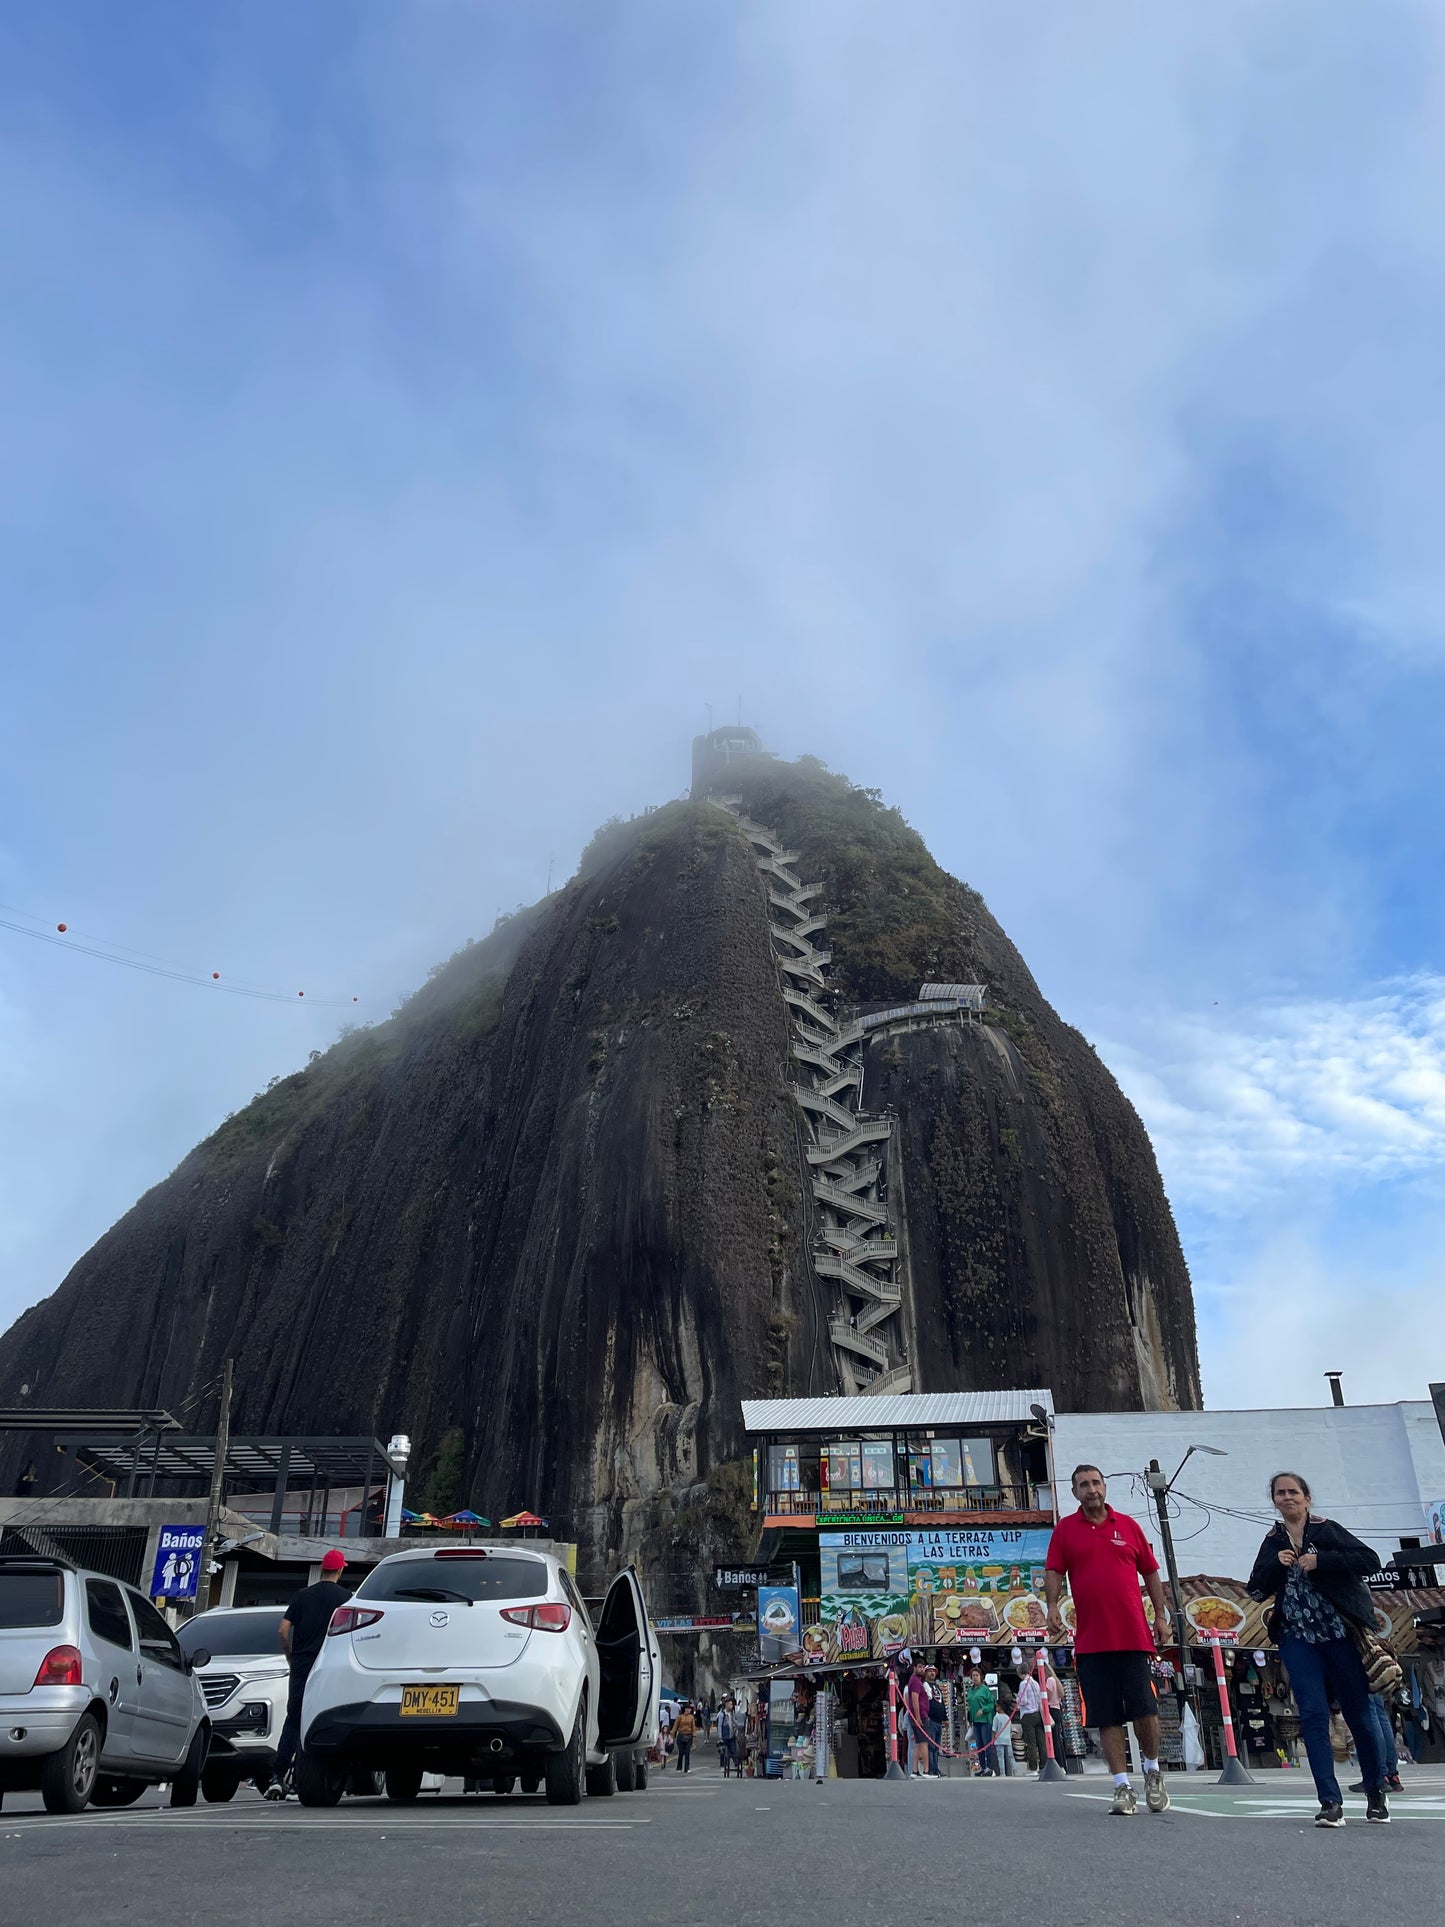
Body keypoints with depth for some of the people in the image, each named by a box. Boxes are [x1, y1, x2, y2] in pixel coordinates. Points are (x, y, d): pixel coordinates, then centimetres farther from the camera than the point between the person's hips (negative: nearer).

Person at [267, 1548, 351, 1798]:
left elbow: (283, 1630, 3)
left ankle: (278, 1777, -1)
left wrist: (291, 1655, 16)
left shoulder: (302, 1595, 6)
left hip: (301, 1666, 2)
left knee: (292, 1721, 8)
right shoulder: (345, 1597, -1)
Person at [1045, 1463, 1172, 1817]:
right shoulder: (1065, 1529, 6)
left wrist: (1161, 1614, 6)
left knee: (1144, 1708, -2)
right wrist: (1052, 1607, -13)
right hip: (1090, 1639, 0)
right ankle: (1122, 1787, 11)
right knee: (1107, 1717, 1)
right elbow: (1054, 1572, 2)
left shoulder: (1128, 1525, 9)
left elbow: (1150, 1571, 12)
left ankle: (1153, 1770, 24)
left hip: (1133, 1635, 0)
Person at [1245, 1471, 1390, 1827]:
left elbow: (1370, 1561, -12)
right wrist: (1275, 1564, -10)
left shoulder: (1326, 1530, -2)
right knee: (1313, 1715, -6)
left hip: (1341, 1634, -2)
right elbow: (1256, 1590, 7)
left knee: (1359, 1713, 6)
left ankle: (1376, 1793, 26)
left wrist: (1321, 1560, -21)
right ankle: (1331, 1802, -4)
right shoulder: (1272, 1542, 9)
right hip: (1298, 1639, 3)